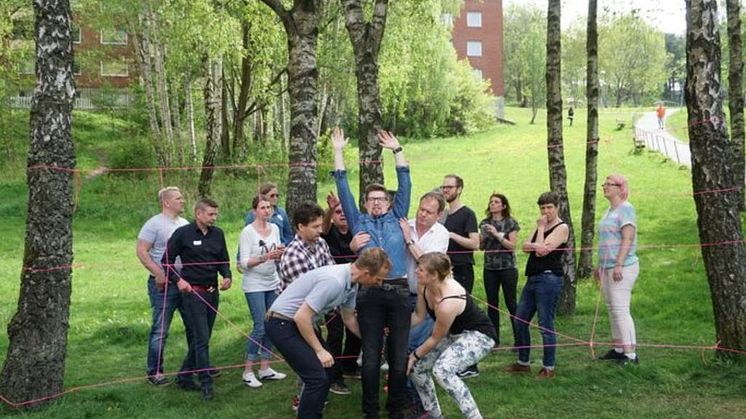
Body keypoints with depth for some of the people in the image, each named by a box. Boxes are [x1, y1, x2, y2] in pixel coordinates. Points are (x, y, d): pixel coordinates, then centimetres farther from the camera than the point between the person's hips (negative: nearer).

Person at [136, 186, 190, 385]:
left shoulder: (185, 224, 13)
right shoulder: (154, 224, -8)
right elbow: (141, 251, -13)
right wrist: (158, 273, -19)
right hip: (163, 285, -7)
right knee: (160, 330, -1)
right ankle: (155, 372, 8)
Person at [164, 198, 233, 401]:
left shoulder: (217, 234, 7)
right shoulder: (183, 233, -7)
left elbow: (224, 260, 15)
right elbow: (167, 260, -2)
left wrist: (227, 276, -4)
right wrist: (177, 280, -14)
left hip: (213, 292, 6)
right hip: (193, 292, -6)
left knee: (201, 337, 12)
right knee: (202, 338, -8)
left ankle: (184, 376, 25)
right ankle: (206, 383, -2)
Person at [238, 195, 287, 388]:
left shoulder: (274, 228, 6)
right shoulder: (248, 232, -10)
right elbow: (244, 262, -15)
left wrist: (280, 254, -9)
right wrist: (265, 257, -26)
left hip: (273, 284, 6)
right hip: (254, 286, -6)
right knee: (260, 327, -9)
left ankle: (265, 368, 16)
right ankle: (248, 371, 1)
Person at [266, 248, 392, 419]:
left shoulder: (351, 282, 1)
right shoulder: (334, 281, -29)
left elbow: (348, 318, 19)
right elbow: (301, 317, -27)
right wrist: (319, 350, -18)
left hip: (301, 321, 10)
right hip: (282, 323, -10)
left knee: (326, 371, 13)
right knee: (317, 376, -14)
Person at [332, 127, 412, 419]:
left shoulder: (396, 218, 16)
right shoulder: (359, 221, 15)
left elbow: (405, 184, 14)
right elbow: (343, 188, 13)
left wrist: (397, 150, 14)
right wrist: (338, 152, 13)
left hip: (399, 291, 1)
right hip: (370, 293, -1)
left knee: (399, 354, 4)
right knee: (371, 355, 2)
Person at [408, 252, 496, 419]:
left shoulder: (448, 303, -36)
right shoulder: (424, 286, -14)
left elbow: (435, 339, -20)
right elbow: (418, 316, 2)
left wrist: (415, 355, -6)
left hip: (479, 335, -9)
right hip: (454, 333, 9)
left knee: (442, 369, -32)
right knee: (416, 366, 8)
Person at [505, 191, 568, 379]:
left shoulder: (562, 228, -8)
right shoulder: (542, 226, 17)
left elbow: (542, 251, -17)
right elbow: (525, 246, 5)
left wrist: (541, 229, -7)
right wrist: (537, 246, -15)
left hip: (549, 278, -9)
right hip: (533, 278, 9)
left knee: (546, 324, -4)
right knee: (520, 321, 12)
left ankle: (548, 368, 8)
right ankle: (523, 363, 25)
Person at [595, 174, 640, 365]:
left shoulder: (625, 209, -10)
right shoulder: (609, 211, 18)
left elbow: (627, 238, -19)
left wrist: (619, 265, -24)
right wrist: (600, 265, 23)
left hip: (622, 268, -9)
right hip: (608, 267, 9)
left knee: (620, 309, -11)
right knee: (612, 309, 13)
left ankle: (630, 354, -8)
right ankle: (618, 349, 21)